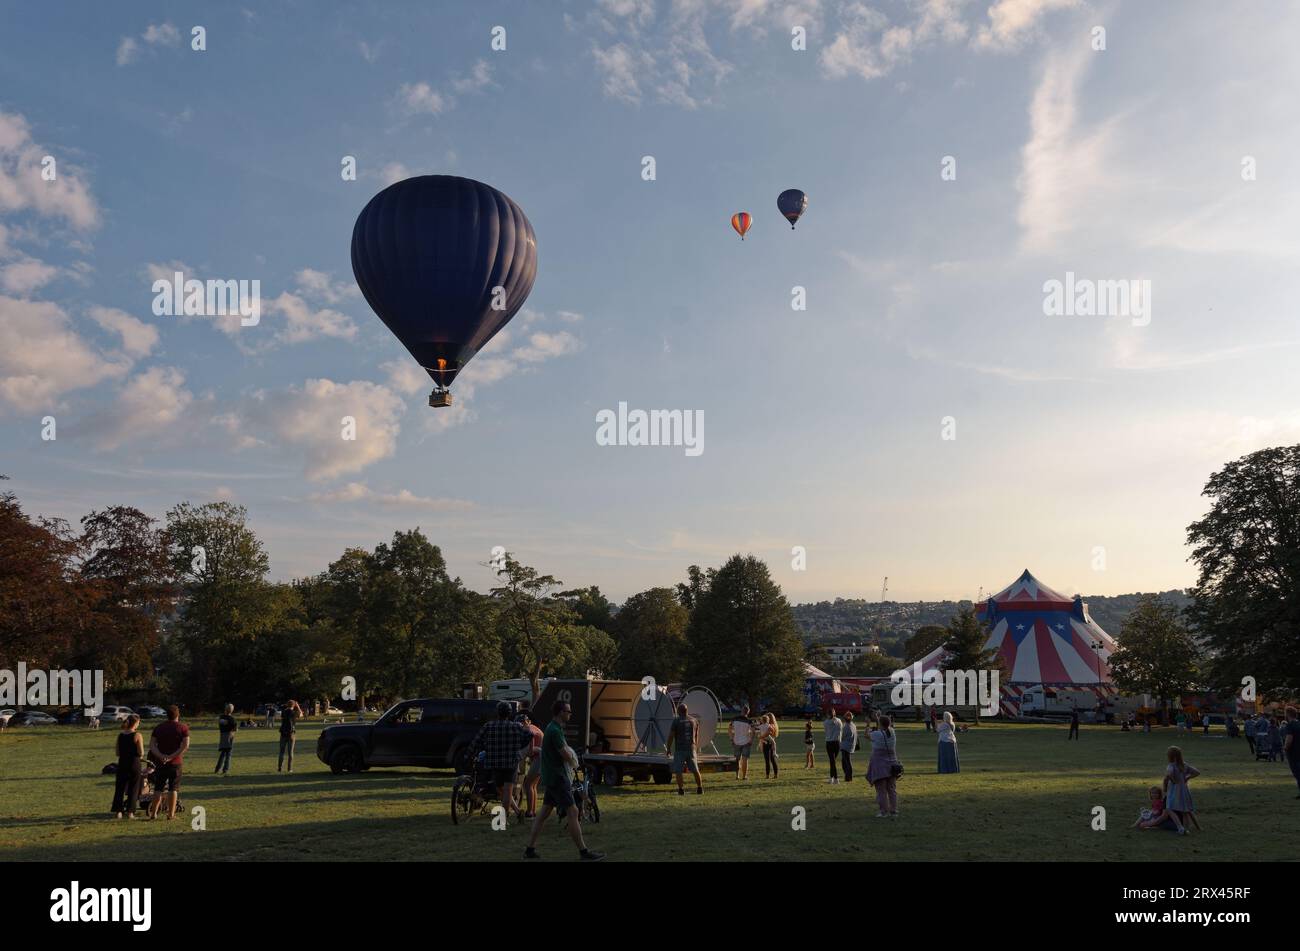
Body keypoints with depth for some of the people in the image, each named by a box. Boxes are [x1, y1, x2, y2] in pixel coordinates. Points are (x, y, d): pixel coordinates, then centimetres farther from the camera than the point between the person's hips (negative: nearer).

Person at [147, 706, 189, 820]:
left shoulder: (158, 727, 8)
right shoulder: (183, 728, -3)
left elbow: (151, 744, -2)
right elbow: (185, 745, -15)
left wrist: (161, 756, -14)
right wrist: (171, 757, -15)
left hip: (160, 762, 3)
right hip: (175, 763, -3)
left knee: (158, 788, 11)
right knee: (173, 788, 3)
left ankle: (153, 813, 11)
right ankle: (171, 814, 3)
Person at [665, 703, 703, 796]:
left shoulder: (676, 721, -7)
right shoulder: (694, 720, 7)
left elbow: (671, 736, -8)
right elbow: (697, 736, 14)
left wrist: (669, 748, 2)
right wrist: (696, 747, 24)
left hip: (680, 750, -4)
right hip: (691, 749, 4)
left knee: (678, 771, 2)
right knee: (695, 770, 13)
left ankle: (681, 790, -3)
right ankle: (700, 789, 14)